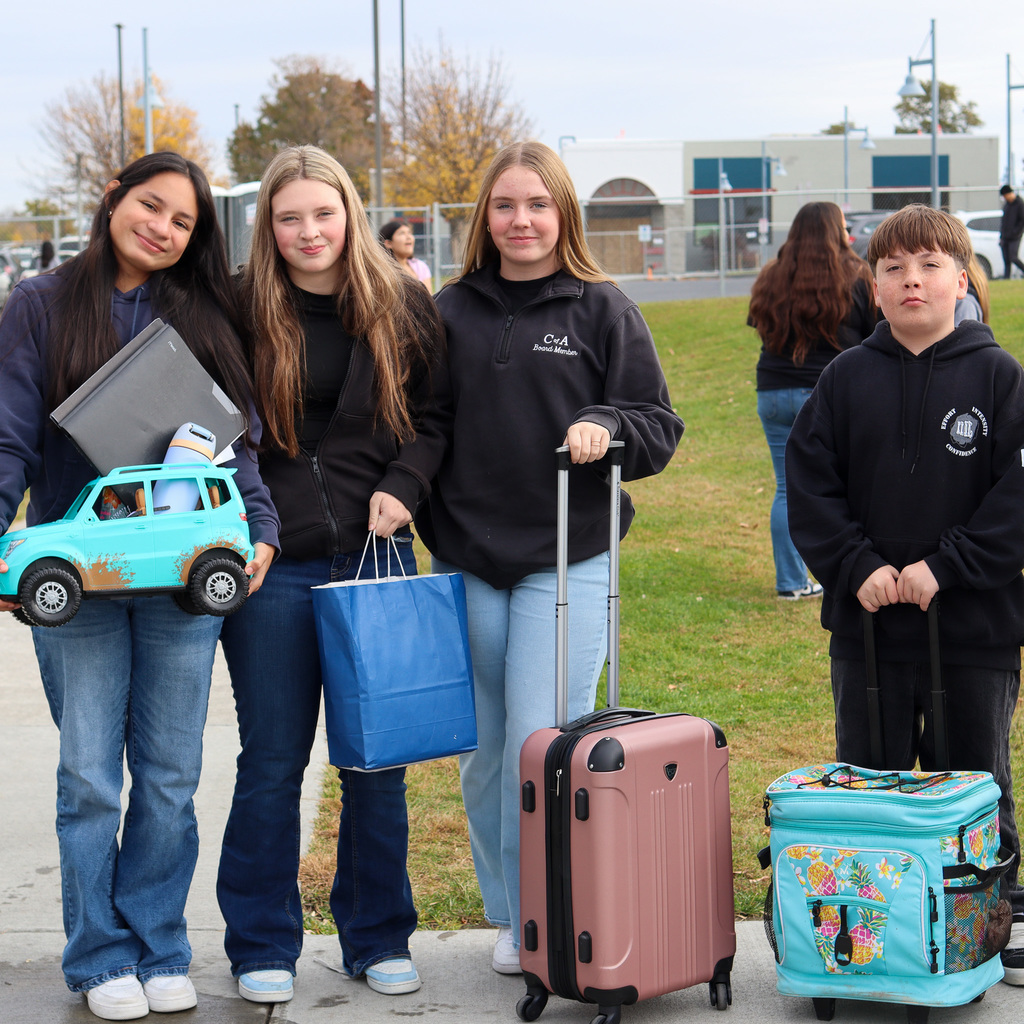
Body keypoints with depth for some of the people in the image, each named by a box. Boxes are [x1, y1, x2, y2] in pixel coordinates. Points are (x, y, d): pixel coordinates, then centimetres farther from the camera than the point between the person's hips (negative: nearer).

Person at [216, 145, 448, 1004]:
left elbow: (433, 416, 11)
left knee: (378, 760, 9)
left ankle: (379, 939, 24)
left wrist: (402, 488, -6)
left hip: (374, 555, 2)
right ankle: (263, 948, 18)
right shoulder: (238, 309, -1)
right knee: (272, 763, 5)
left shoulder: (401, 306, 4)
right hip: (272, 562, -1)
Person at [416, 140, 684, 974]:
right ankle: (510, 921, 23)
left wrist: (604, 425, -18)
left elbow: (659, 428, 1)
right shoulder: (450, 313, 9)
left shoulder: (602, 310, 1)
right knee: (485, 754, 9)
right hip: (465, 564, 3)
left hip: (568, 566, -3)